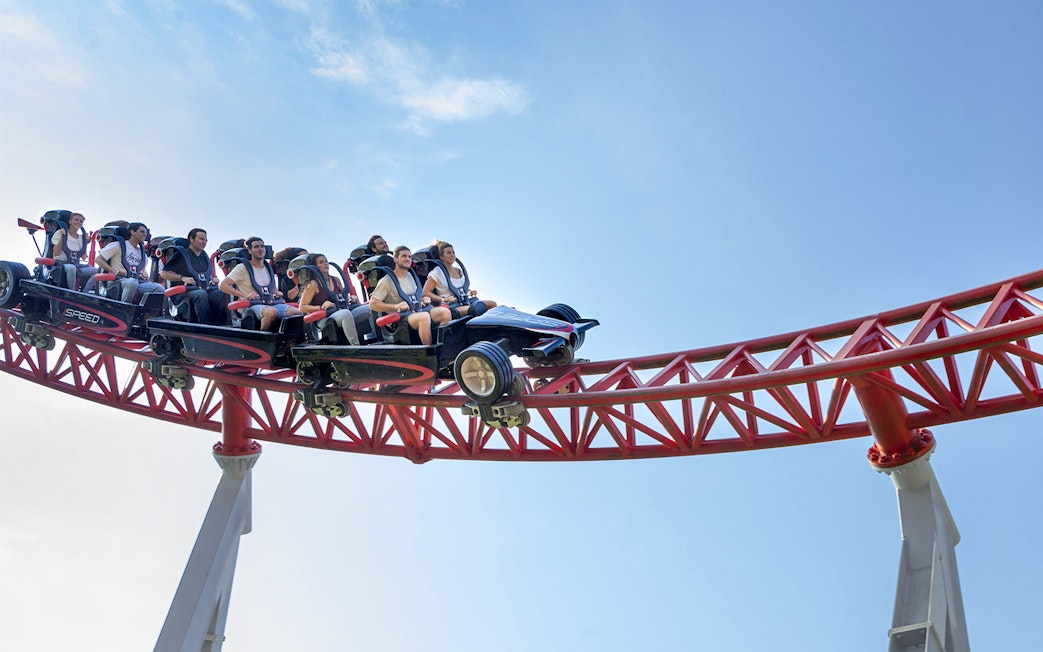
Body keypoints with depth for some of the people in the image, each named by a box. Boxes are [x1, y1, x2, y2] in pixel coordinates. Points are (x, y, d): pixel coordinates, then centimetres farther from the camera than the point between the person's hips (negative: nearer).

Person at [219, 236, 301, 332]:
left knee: (299, 313, -24)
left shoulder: (268, 267, 23)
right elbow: (223, 285, -3)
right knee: (272, 312, -41)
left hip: (273, 303, 5)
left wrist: (277, 293, 11)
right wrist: (245, 295, -13)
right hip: (254, 305, -5)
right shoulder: (242, 268, 4)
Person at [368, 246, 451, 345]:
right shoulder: (387, 281, 1)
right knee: (424, 317, -39)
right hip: (402, 317, -6)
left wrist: (425, 298, 10)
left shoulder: (412, 276, 23)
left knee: (445, 312, -23)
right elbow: (372, 304, -4)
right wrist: (396, 306, -14)